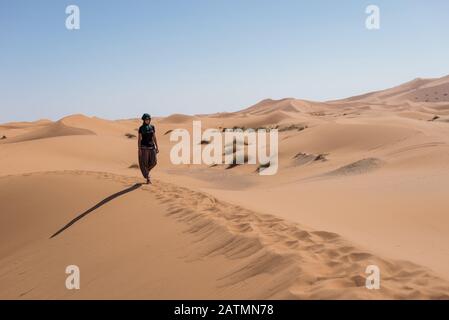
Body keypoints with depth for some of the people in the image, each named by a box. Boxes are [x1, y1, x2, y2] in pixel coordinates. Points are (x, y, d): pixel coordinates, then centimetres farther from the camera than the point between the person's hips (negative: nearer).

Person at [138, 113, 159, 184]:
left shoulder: (152, 127, 7)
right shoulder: (141, 128, -4)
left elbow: (154, 137, 9)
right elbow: (139, 139, -4)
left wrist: (157, 147, 5)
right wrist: (139, 149, -10)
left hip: (151, 147, 4)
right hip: (144, 147, -4)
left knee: (153, 162, 0)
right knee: (144, 163, -3)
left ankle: (146, 171, 30)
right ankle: (148, 179, 6)